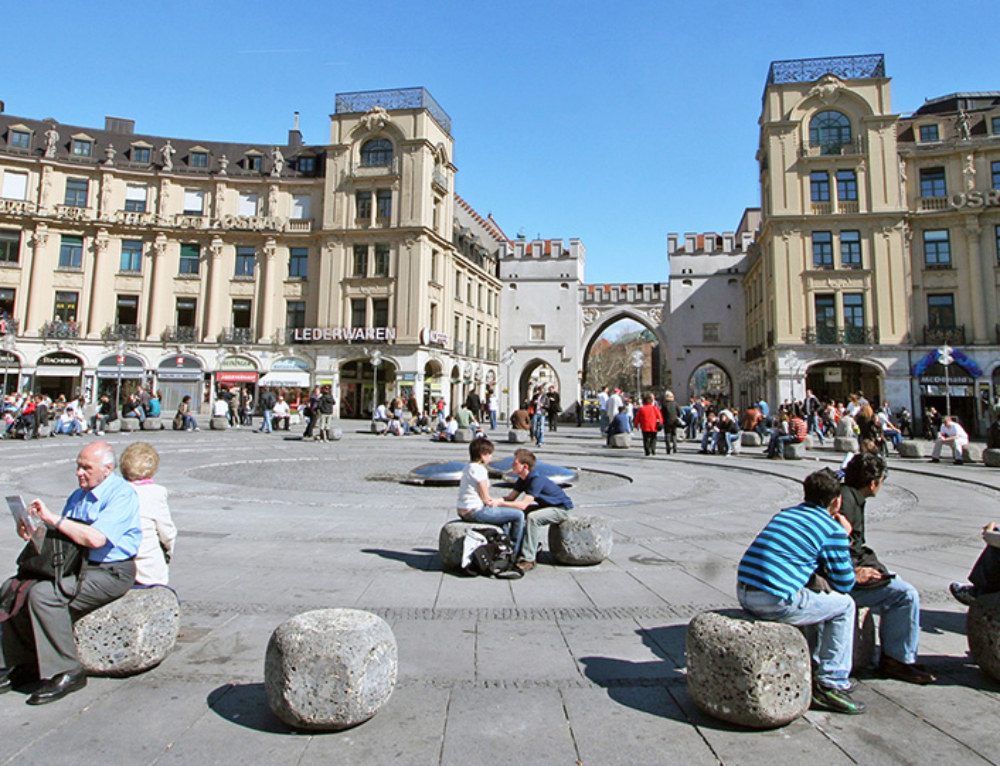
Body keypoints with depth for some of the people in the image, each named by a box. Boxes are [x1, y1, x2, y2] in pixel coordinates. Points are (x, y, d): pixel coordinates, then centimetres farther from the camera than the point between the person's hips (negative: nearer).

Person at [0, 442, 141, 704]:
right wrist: (34, 532, -3)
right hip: (76, 565, 9)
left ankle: (66, 673, -13)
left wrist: (52, 518, -18)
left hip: (111, 573, -9)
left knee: (43, 594, -24)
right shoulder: (79, 495, 15)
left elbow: (95, 539, -26)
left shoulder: (121, 494, -15)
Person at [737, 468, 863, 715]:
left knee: (818, 599, 31)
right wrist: (845, 539, 17)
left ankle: (819, 669, 40)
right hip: (776, 602, -7)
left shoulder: (784, 514, 19)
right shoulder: (833, 528, -1)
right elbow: (843, 585, 6)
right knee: (844, 605, 15)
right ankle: (831, 684, 17)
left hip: (743, 595, 7)